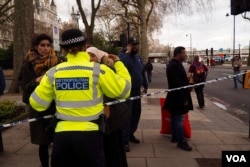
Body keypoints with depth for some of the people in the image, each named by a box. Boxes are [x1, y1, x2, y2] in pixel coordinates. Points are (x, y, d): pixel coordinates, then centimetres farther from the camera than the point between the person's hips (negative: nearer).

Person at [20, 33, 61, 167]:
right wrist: (36, 81, -22)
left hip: (56, 107, 1)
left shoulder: (56, 62, 3)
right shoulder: (28, 65, -1)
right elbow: (25, 87, -4)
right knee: (44, 142, 6)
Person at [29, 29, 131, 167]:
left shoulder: (53, 72, 1)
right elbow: (123, 90, 0)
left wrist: (43, 82, 27)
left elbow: (37, 103, 8)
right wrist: (118, 63, 11)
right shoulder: (98, 70, -8)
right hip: (89, 134, -2)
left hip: (61, 135, 3)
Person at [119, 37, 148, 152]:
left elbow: (143, 72, 22)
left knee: (136, 113, 14)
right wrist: (128, 52, -25)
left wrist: (145, 86, 22)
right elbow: (123, 65, -31)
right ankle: (124, 140, -4)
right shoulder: (123, 55, -8)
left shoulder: (138, 57, 16)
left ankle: (131, 134, 30)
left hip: (137, 90, 8)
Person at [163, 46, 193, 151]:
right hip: (178, 98, -11)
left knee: (174, 118, 17)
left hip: (175, 97, 11)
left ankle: (175, 137, 29)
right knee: (179, 119, -3)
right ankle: (181, 141, 6)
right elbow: (177, 85, -26)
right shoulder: (175, 66, -22)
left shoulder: (174, 64, 12)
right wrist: (184, 99, -23)